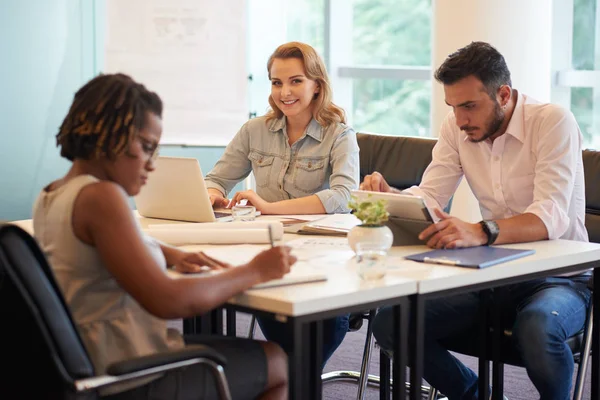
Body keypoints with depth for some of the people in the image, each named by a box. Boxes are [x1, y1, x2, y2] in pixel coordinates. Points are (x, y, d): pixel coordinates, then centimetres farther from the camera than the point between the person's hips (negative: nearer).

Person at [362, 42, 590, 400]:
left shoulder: (554, 123, -16)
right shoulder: (457, 128, 2)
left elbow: (551, 216, -29)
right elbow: (430, 198, -1)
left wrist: (481, 233, -47)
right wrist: (388, 196, -24)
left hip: (558, 275, -5)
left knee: (538, 327, -39)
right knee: (390, 323, -13)